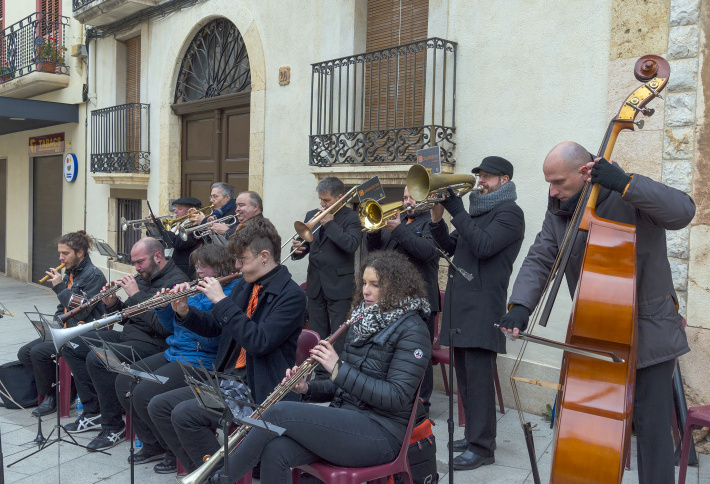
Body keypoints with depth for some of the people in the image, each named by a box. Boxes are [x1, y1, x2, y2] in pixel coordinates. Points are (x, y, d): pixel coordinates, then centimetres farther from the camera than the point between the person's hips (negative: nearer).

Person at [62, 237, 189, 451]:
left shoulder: (176, 281, -16)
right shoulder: (143, 278, 14)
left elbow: (163, 325, -26)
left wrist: (136, 294, -22)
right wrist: (113, 303, -2)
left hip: (152, 343, -10)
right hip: (128, 335, 11)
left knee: (97, 359, -29)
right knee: (71, 345, 8)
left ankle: (113, 427, -11)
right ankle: (94, 411, 12)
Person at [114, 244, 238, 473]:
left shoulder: (229, 295, -14)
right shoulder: (197, 290, 14)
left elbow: (209, 339, -24)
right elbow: (172, 327, 19)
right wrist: (163, 306, 0)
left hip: (201, 361, -10)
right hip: (174, 353, 10)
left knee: (144, 394, -22)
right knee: (124, 382, 2)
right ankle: (153, 445, 14)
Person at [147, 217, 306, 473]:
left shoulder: (291, 295, -15)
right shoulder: (245, 286, 10)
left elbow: (259, 342, -26)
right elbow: (214, 326, 19)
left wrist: (222, 301, -22)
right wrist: (184, 312, -1)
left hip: (257, 391, -9)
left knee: (184, 414, -23)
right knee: (158, 406, 2)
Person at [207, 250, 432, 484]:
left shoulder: (412, 331, -8)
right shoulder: (363, 320, 16)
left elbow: (396, 398, -17)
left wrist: (338, 369, -19)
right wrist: (306, 388, 0)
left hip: (380, 432, -7)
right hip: (347, 420, 7)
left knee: (279, 412, -22)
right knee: (276, 451, -22)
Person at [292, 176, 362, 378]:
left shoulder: (351, 218, -5)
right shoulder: (312, 216, 12)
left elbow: (352, 245, -20)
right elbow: (306, 244, 14)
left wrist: (330, 223, -17)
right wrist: (298, 249, -9)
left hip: (339, 285, -6)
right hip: (315, 284, 6)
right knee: (317, 335, 13)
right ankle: (320, 374, 25)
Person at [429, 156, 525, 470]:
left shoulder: (509, 212, -5)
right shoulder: (476, 210, 21)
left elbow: (483, 246, -20)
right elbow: (452, 248, 18)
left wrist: (456, 210, -16)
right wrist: (437, 219, 3)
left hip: (482, 306, -8)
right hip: (461, 302, 9)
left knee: (478, 376, -7)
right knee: (465, 375, 13)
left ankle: (482, 448, -1)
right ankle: (472, 435, 25)